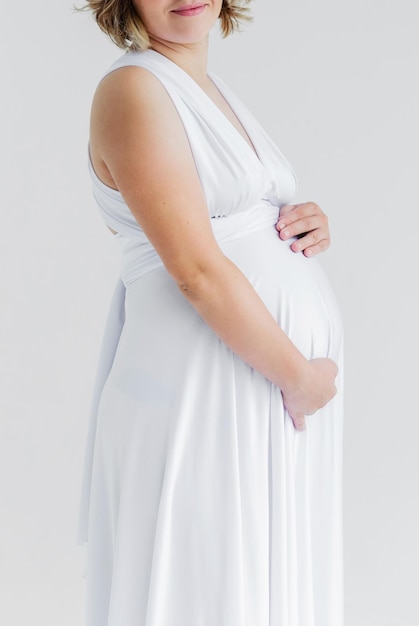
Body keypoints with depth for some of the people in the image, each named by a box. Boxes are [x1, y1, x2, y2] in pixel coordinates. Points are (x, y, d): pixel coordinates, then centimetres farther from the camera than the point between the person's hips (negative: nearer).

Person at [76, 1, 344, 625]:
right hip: (202, 387, -8)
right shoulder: (132, 88, -12)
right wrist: (301, 376, -13)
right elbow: (197, 271, -19)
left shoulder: (213, 89, 15)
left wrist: (309, 228, 1)